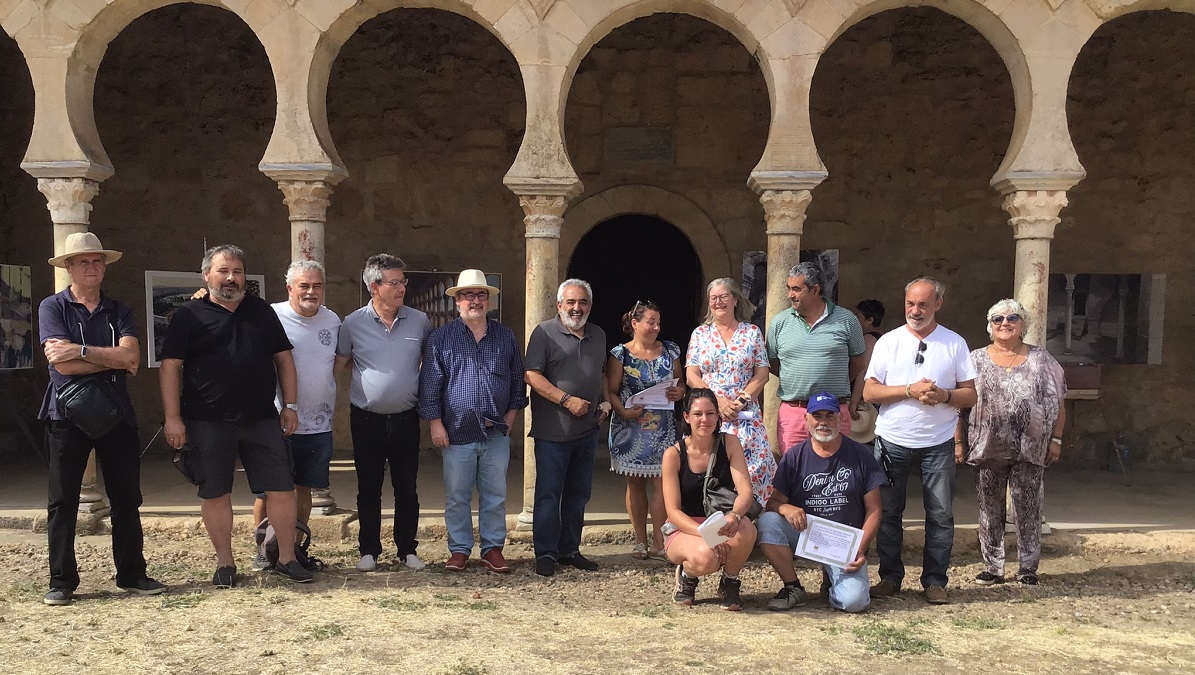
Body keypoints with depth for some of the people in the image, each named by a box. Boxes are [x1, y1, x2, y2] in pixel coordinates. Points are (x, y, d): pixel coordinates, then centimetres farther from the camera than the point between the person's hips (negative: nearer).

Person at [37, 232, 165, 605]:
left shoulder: (119, 310, 9)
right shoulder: (52, 307, 1)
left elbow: (130, 356, -9)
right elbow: (62, 364, -12)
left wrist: (81, 350, -15)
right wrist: (113, 359, -8)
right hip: (68, 415, -3)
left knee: (126, 498, 7)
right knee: (62, 501, 2)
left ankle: (132, 574, 16)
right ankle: (61, 581, 11)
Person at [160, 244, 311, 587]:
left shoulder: (262, 311, 12)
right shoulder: (188, 316, 2)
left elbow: (283, 358, 14)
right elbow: (170, 367, -2)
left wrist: (290, 405, 7)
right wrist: (173, 418, -9)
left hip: (262, 420, 2)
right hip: (208, 424, -2)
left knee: (282, 488, 1)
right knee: (215, 494, 6)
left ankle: (287, 558, 13)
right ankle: (225, 563, 19)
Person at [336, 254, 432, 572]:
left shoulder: (419, 321, 0)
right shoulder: (353, 323, -3)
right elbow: (338, 363, 8)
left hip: (406, 418, 1)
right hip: (367, 419, -1)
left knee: (407, 488, 7)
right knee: (368, 489, 7)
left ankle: (408, 549, 19)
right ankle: (369, 550, 19)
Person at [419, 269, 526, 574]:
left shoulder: (506, 337, 10)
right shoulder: (441, 338, 3)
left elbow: (518, 381, 15)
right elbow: (431, 384, 1)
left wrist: (510, 418, 7)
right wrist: (436, 423, -5)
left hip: (497, 433, 2)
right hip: (457, 433, -2)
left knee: (495, 496, 6)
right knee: (456, 497, 5)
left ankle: (493, 549, 16)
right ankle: (459, 549, 17)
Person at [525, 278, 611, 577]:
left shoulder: (598, 335, 15)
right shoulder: (545, 333, -6)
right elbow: (533, 375, -13)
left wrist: (604, 400, 9)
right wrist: (567, 400, -19)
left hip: (587, 429, 6)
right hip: (553, 431, -6)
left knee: (578, 493, 12)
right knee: (548, 493, -1)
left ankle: (569, 550, 23)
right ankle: (545, 554, 7)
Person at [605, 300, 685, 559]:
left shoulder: (670, 351, 9)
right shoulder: (620, 354, -1)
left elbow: (681, 381, 17)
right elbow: (611, 391, -4)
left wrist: (680, 391, -6)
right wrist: (624, 411, -20)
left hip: (663, 429, 2)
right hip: (630, 429, -2)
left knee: (662, 482, -5)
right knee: (635, 483, 6)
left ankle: (658, 541, 2)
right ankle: (640, 541, 15)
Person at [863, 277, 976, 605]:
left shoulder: (955, 343, 4)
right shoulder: (888, 341, 3)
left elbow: (970, 395, 4)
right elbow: (869, 392, -3)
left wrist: (944, 395, -17)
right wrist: (910, 390, -15)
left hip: (938, 444, 0)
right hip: (893, 441, 0)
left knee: (940, 515, 3)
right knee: (888, 513, 7)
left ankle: (935, 581, 15)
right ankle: (890, 577, 19)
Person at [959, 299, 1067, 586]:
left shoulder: (1040, 359, 6)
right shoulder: (976, 360, 5)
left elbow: (1057, 402, 6)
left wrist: (1056, 439, -1)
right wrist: (959, 442, 0)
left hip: (1030, 451, 0)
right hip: (988, 450, 1)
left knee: (1028, 511, 4)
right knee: (990, 510, 7)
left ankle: (1028, 568, 16)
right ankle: (992, 568, 17)